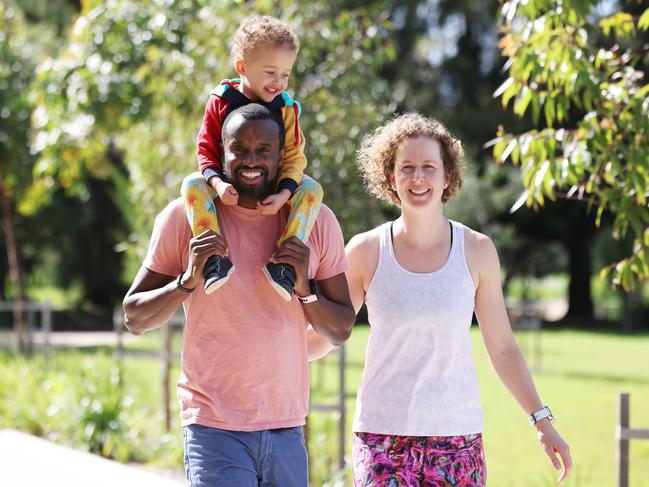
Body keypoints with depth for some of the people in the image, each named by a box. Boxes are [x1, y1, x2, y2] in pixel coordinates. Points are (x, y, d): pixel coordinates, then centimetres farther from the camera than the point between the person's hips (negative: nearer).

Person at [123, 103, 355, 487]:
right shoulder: (186, 216, -2)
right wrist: (187, 281, -16)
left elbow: (341, 330, 7)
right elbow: (135, 319, 0)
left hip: (287, 430, 3)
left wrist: (305, 289, -12)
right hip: (215, 427, -3)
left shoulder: (316, 221, 5)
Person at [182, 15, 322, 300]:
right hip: (228, 186, -1)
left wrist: (284, 193, -26)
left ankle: (285, 262, -33)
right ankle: (214, 258, -38)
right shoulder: (220, 102, -7)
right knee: (192, 184, -28)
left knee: (312, 189, -25)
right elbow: (207, 150, -7)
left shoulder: (286, 108, -4)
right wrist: (217, 183, -28)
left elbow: (294, 157, -7)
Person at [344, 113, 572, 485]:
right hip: (383, 431, -1)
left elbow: (502, 346, 8)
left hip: (457, 433, 1)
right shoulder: (366, 252, -1)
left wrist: (542, 420, 5)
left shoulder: (477, 251, 2)